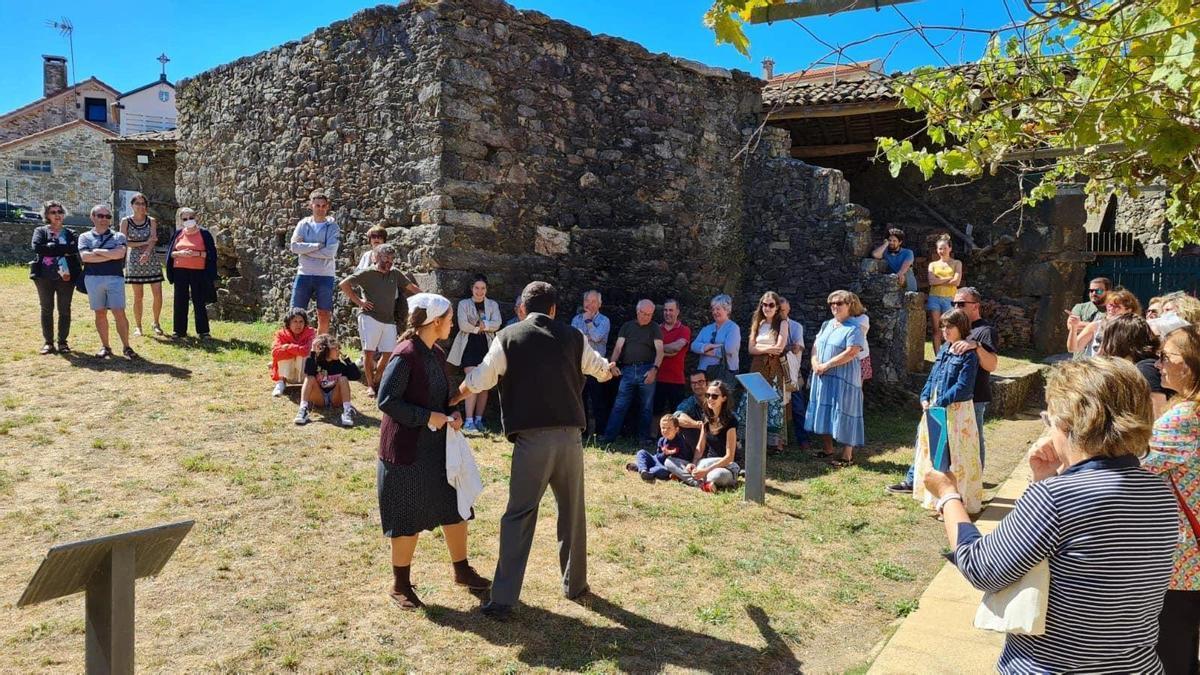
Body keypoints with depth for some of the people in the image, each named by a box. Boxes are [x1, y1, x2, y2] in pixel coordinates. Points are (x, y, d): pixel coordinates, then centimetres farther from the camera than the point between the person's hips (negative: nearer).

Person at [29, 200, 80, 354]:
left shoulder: (70, 234, 11)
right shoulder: (40, 231, 9)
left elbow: (73, 250, -9)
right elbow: (37, 247, -11)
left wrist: (50, 248, -13)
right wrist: (63, 249, -12)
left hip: (66, 277, 0)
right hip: (44, 276, 0)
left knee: (65, 310, 3)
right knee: (47, 310, 5)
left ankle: (63, 342, 11)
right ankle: (48, 342, 11)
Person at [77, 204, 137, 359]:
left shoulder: (118, 236, 10)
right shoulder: (85, 237, 11)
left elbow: (119, 253, -10)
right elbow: (84, 256, -6)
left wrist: (97, 251, -4)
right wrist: (111, 255, -7)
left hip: (115, 278, -1)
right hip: (93, 278, 1)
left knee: (119, 313, -6)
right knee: (100, 313, 6)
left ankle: (127, 347, -1)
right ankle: (105, 347, 14)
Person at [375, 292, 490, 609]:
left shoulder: (437, 354, 6)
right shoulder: (405, 355, -19)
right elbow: (386, 400, -21)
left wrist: (453, 414, -2)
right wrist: (427, 417, -20)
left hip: (437, 446, 8)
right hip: (406, 449, -8)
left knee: (455, 507, 14)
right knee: (409, 519, 4)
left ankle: (462, 571, 32)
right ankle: (400, 584, 23)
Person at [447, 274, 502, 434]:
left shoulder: (493, 305, 13)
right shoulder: (464, 304, 8)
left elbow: (497, 324, -3)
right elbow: (463, 325, -7)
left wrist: (482, 324, -14)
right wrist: (482, 327, -4)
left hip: (487, 346, 3)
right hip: (470, 346, -3)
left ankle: (478, 419, 11)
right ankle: (468, 421, -14)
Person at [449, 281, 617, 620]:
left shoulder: (509, 337, 1)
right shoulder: (573, 337, 9)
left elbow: (478, 381, 2)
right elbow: (600, 369, 26)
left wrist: (453, 399, 23)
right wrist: (610, 368, 52)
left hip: (532, 439, -2)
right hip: (569, 436, 2)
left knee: (519, 516, 3)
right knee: (572, 513, 17)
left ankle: (503, 599, 4)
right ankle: (574, 583, 31)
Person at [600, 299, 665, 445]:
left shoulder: (655, 328, 7)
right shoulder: (627, 326, 14)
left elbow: (659, 350, -4)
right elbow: (618, 347, 6)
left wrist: (654, 369, -20)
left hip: (647, 370, -1)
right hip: (627, 369, 1)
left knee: (646, 406, 5)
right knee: (619, 405, -3)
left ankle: (644, 436, 14)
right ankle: (609, 435, -2)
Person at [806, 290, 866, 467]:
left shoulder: (854, 329, -10)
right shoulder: (827, 325, 14)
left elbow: (851, 353, -20)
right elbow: (815, 345, 13)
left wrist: (826, 365, -18)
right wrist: (815, 363, -6)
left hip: (843, 378, -7)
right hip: (822, 377, 7)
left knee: (842, 413, -4)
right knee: (823, 412, 11)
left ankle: (847, 455, 4)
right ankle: (827, 449, 24)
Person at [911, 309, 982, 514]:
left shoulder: (968, 355, -13)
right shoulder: (944, 349, 10)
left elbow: (963, 387, -19)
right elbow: (932, 376, 14)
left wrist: (940, 403, -22)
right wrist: (925, 398, 0)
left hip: (957, 411, -8)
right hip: (935, 409, 8)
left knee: (953, 456, -3)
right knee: (933, 452, 15)